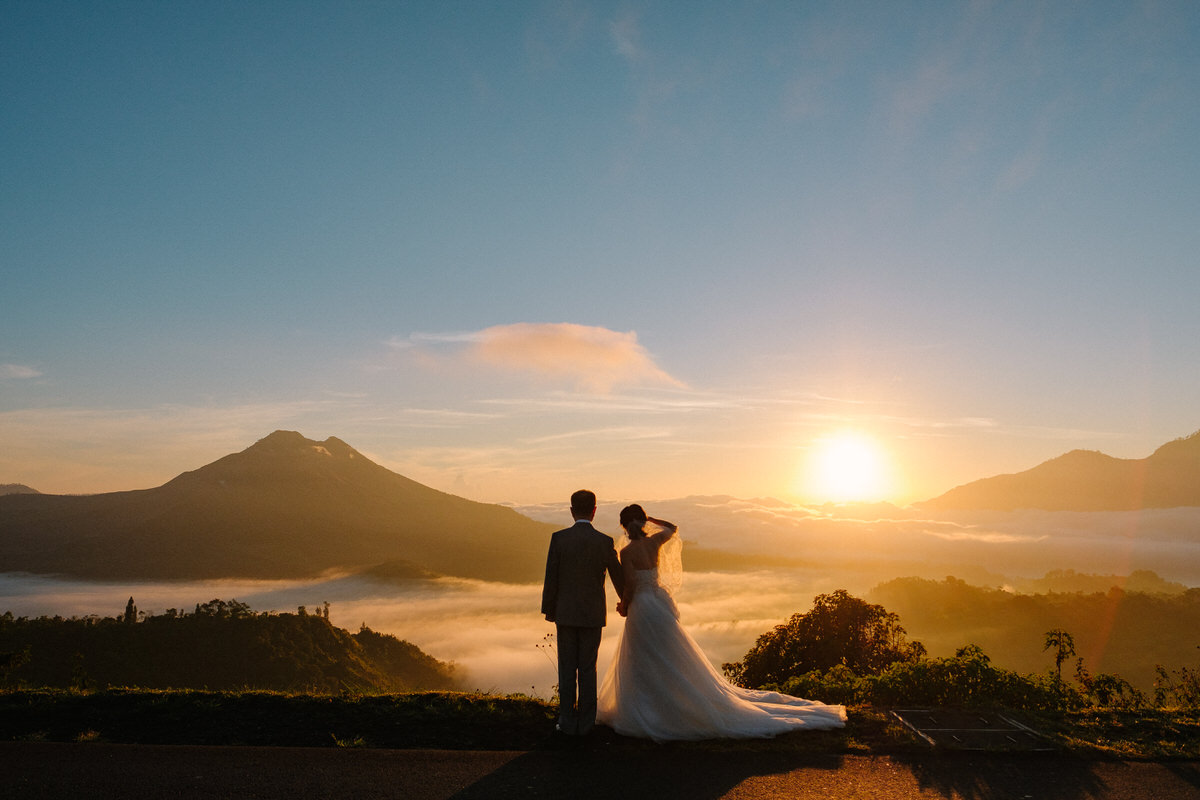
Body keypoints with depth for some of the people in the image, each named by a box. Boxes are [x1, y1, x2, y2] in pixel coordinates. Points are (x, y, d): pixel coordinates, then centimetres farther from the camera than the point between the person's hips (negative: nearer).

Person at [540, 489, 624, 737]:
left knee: (567, 669, 9)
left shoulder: (558, 538, -9)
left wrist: (548, 610, 7)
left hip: (565, 613, 0)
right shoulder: (605, 542, -7)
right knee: (588, 669, 9)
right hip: (593, 614, 0)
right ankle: (585, 723, 14)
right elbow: (617, 576, 5)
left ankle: (568, 722, 14)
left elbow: (551, 578, -7)